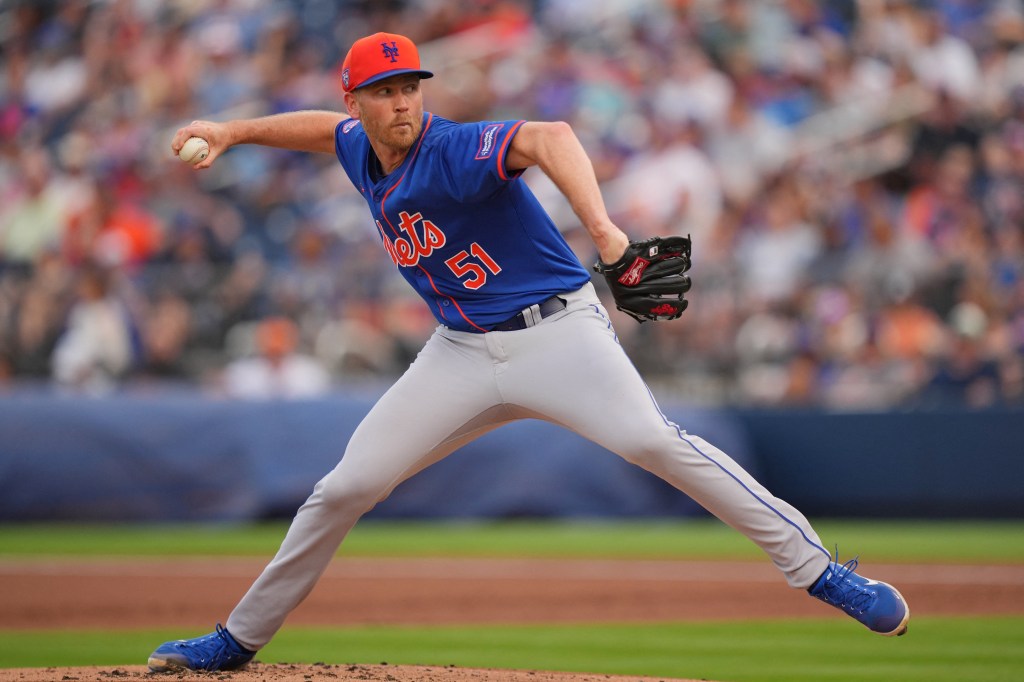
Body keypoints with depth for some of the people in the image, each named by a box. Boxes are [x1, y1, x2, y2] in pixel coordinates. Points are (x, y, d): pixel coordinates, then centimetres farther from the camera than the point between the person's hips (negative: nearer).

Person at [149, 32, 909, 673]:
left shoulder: (455, 151, -20)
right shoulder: (362, 152, 4)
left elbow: (549, 137, -40)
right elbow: (327, 127, 31)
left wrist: (600, 227, -56)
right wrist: (234, 132, 25)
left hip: (556, 334, -7)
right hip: (463, 354, 7)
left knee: (653, 441, -27)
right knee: (346, 488, 3)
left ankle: (819, 570, -23)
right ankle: (240, 639, 16)